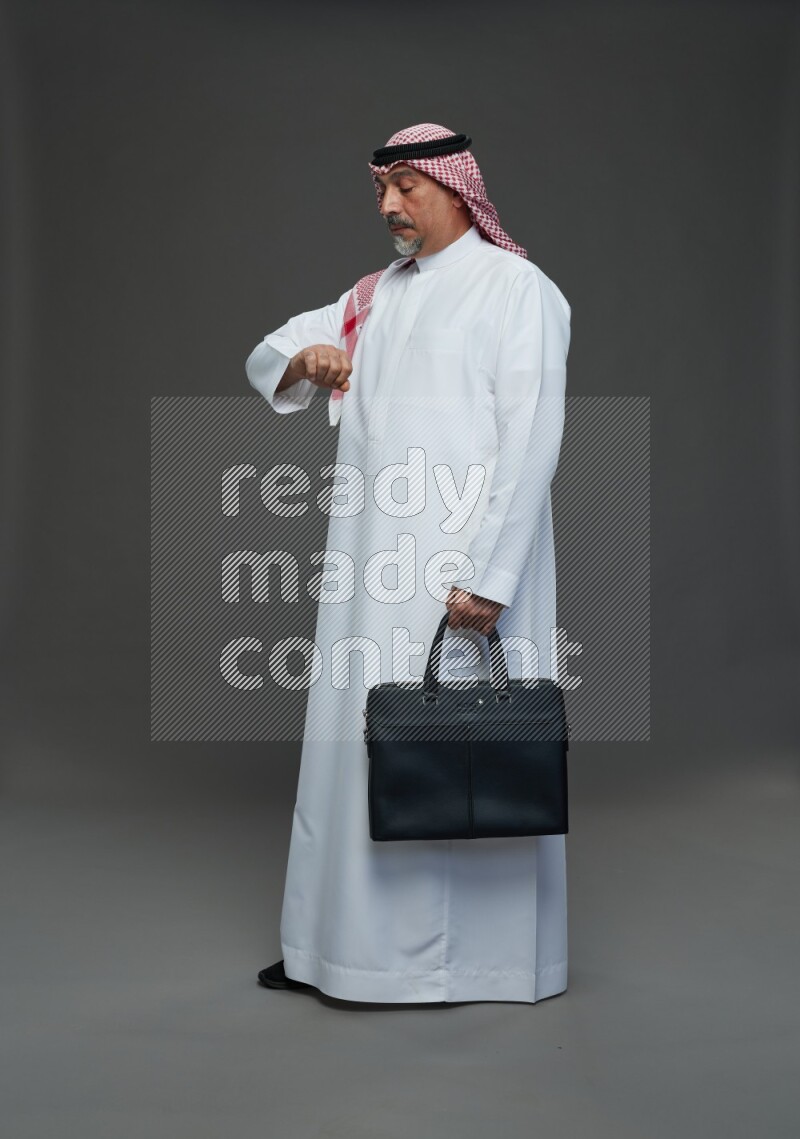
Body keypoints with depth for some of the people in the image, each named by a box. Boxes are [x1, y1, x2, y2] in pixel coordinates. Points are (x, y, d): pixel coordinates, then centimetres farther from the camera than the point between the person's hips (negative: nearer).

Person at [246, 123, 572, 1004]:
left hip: (465, 566, -7)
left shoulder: (516, 289, -5)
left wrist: (487, 576, -20)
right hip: (372, 566, 7)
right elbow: (266, 366, 21)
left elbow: (529, 443, -13)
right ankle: (341, 942, 22)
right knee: (357, 741, 10)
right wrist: (305, 356, -4)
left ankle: (463, 955, 13)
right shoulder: (373, 296, 17)